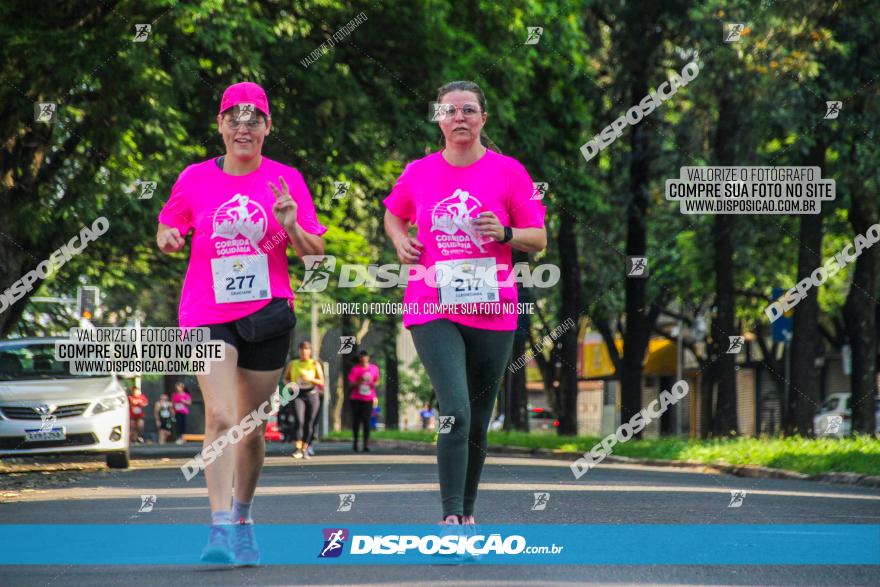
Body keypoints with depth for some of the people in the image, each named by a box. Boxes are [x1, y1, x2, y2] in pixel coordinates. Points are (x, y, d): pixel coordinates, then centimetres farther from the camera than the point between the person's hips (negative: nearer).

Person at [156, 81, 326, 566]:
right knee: (220, 417, -20)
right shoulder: (194, 179, 3)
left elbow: (314, 251, 4)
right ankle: (220, 527, -26)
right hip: (207, 313, -1)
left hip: (267, 314, 1)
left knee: (252, 428, 9)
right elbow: (166, 227, 16)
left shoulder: (285, 180, 3)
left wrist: (290, 225, -16)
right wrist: (169, 238, -7)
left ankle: (242, 520, 30)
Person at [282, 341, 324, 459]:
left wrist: (311, 379, -14)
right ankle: (298, 449, -23)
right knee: (299, 421, -18)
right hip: (298, 395, -1)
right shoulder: (292, 364, 11)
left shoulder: (315, 364, 7)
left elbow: (321, 382, 4)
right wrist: (289, 384, -3)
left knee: (309, 423, -2)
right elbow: (285, 379, 19)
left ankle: (305, 449, 6)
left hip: (312, 394, 1)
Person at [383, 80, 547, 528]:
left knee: (477, 422, 10)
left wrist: (505, 234, -16)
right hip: (432, 310, -1)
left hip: (491, 311, 1)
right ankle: (451, 516, -18)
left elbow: (539, 239, 4)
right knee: (456, 411, -18)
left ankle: (467, 510, 27)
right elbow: (393, 215, 25)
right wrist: (400, 241, 4)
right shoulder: (418, 173, 6)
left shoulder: (508, 172, 2)